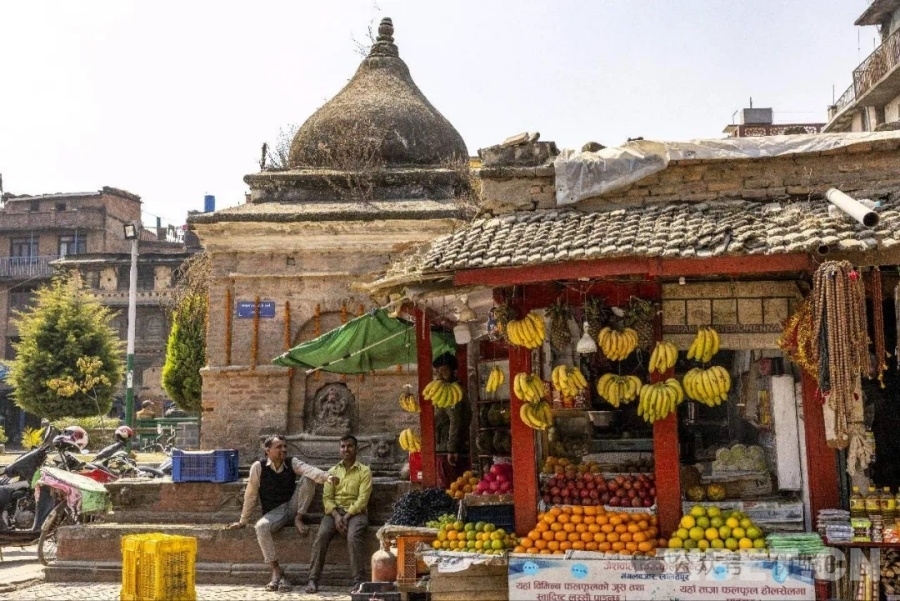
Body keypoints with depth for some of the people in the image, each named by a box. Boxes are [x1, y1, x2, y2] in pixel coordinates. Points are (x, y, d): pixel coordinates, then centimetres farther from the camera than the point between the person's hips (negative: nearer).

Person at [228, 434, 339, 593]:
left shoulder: (292, 462, -5)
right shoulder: (258, 467, -10)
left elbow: (309, 470, -24)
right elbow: (250, 495, -3)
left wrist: (327, 477, -45)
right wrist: (243, 521, 3)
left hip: (292, 507, 2)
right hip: (273, 513, -1)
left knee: (308, 479, -20)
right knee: (261, 527, -35)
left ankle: (298, 518, -10)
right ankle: (276, 571, -22)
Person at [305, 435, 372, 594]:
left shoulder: (364, 471, 7)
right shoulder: (332, 471, 17)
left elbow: (363, 498, -5)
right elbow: (326, 497, 6)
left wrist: (347, 516, -17)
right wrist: (336, 515, -13)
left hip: (355, 512, -3)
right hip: (334, 511, 3)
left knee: (354, 537, -34)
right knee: (321, 535, -27)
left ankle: (359, 581, -30)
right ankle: (313, 579, -25)